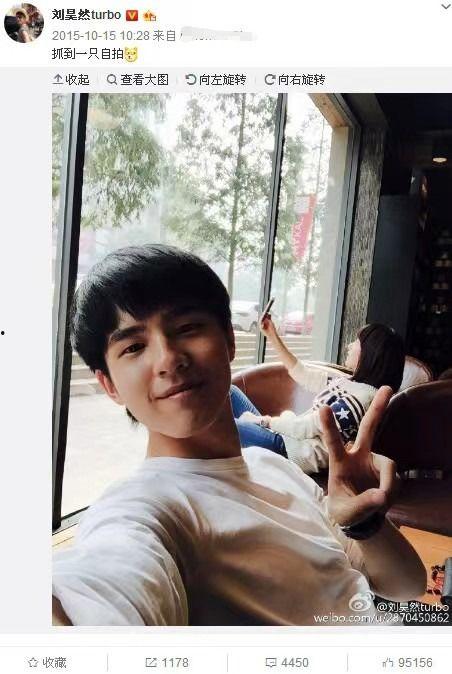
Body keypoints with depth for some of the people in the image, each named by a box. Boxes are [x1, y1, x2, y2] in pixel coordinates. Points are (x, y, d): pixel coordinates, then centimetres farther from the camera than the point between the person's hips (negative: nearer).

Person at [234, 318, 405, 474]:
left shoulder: (361, 397, -20)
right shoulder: (350, 384, 9)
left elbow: (306, 427, -20)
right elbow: (303, 374, 17)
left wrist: (264, 420, -6)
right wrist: (272, 336, 17)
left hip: (292, 450, -9)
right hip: (288, 436, 10)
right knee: (230, 393, 7)